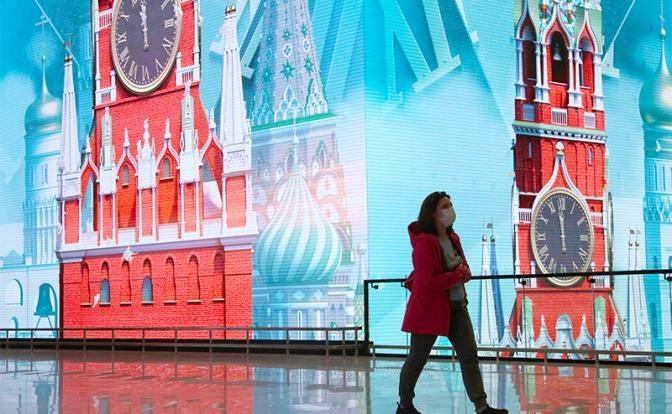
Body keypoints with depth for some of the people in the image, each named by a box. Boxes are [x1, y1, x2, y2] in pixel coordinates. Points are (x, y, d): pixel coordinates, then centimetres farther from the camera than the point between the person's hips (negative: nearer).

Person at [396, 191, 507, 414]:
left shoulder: (452, 238, 8)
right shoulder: (424, 243, -19)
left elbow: (464, 269, 20)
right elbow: (426, 281, -25)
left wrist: (463, 271, -5)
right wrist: (457, 275, -16)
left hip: (456, 307, 8)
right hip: (429, 309, -8)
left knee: (469, 355, 0)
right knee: (417, 358, 6)